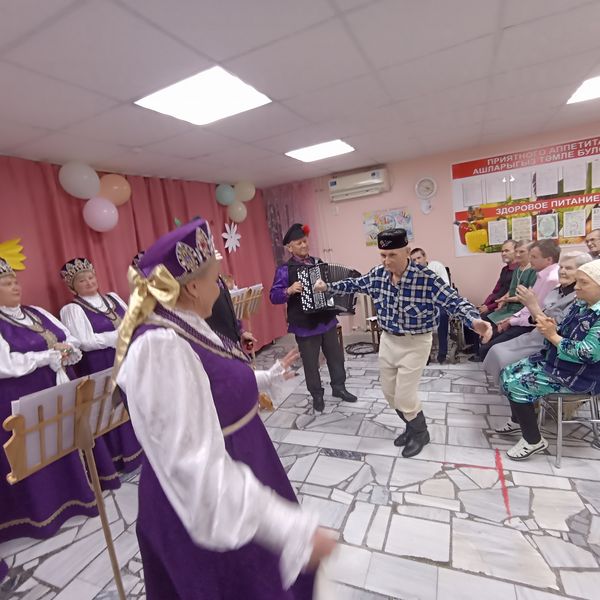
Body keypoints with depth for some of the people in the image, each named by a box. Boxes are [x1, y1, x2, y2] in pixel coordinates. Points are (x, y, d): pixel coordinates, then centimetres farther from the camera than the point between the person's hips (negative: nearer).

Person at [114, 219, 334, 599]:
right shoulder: (161, 348, -32)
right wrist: (293, 528, -37)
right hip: (210, 513, -8)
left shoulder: (184, 328, -2)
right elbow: (196, 466, -36)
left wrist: (271, 375, 24)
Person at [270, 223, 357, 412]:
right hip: (305, 326, -5)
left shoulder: (318, 263, 7)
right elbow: (274, 296, -13)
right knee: (310, 362, 8)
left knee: (336, 356, 16)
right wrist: (289, 291, -30)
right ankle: (317, 395, 27)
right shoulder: (284, 270, -9)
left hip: (327, 320, 5)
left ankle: (339, 387, 35)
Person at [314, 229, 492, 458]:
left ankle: (420, 433, 32)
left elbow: (454, 301, -29)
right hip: (388, 340, 6)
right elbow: (354, 284, 9)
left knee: (404, 396, 0)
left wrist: (475, 321, -47)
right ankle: (412, 427, 44)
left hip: (415, 343, -6)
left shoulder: (426, 278, -24)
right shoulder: (377, 274, -8)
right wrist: (327, 286, 11)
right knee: (389, 392, 17)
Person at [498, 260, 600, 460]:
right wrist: (549, 328, -13)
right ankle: (518, 422, 22)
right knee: (507, 374, 2)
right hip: (554, 360, 9)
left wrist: (552, 335, -21)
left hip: (579, 375, -9)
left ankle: (533, 441, 1)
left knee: (516, 385, -17)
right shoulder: (579, 304, 4)